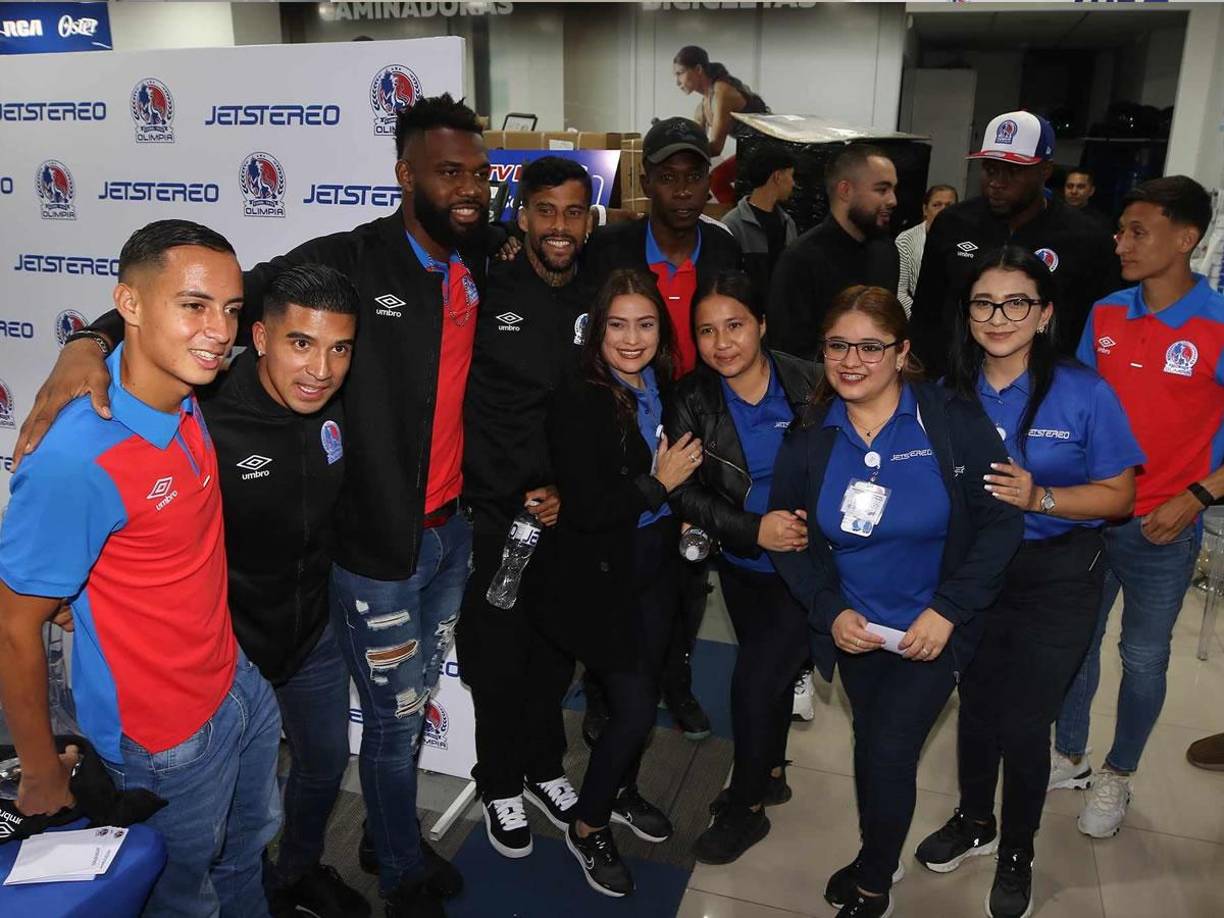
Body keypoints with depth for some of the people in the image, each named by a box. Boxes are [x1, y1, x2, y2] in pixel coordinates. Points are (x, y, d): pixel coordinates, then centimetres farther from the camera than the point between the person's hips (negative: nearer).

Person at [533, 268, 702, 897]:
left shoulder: (663, 390, 0)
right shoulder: (580, 402, -20)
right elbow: (586, 509, -25)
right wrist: (658, 484, -16)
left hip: (657, 566, 6)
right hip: (602, 576, -6)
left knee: (642, 691, 18)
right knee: (635, 708, -2)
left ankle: (621, 792, 44)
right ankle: (587, 827, 22)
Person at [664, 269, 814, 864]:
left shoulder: (809, 387, -15)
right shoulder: (690, 401, -9)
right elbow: (685, 492, -14)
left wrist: (816, 524, -23)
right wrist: (754, 528, -26)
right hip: (740, 565, 4)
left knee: (754, 681, -5)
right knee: (769, 672, 22)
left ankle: (746, 807, 19)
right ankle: (771, 773, 48)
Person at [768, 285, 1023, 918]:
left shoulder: (954, 422, -15)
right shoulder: (808, 440, -6)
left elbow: (1000, 522, -13)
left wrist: (948, 610, -18)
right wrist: (829, 611, -12)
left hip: (933, 628, -3)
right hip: (853, 627, 3)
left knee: (890, 753, -3)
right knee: (870, 744, 18)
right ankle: (878, 859, 46)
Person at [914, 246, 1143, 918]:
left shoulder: (1085, 394, -14)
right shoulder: (950, 395, -4)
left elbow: (1118, 495, -10)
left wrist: (1038, 497, -25)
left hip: (1056, 580, -3)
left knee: (1024, 723, 6)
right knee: (976, 704, 17)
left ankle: (1017, 852, 33)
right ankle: (974, 821, 44)